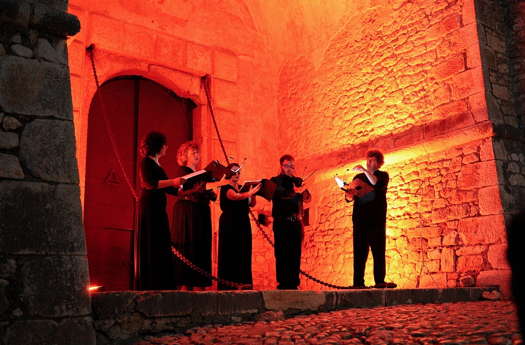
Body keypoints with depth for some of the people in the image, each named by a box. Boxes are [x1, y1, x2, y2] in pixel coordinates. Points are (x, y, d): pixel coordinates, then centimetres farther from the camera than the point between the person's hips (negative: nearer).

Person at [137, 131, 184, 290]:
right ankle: (149, 286, -5)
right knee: (152, 248, -8)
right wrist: (172, 182, -27)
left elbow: (166, 188, 23)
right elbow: (148, 183, -20)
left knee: (161, 248, 6)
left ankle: (161, 286, 8)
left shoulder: (156, 164, 20)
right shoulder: (147, 162, -5)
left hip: (159, 209, 9)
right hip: (149, 209, -9)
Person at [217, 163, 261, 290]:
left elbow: (252, 204, 10)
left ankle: (243, 282, 8)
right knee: (230, 252, -5)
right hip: (230, 224, -6)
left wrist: (253, 192, -8)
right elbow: (236, 196, -25)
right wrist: (250, 193, -39)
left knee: (244, 252, 4)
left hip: (243, 224, 6)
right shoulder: (225, 188, -5)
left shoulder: (242, 188, 15)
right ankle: (228, 283, 0)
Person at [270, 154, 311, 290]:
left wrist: (303, 191, -18)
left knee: (295, 253, 3)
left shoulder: (298, 181, 16)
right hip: (282, 221, -4)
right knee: (282, 253, -5)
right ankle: (283, 283, 0)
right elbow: (279, 192, -18)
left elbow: (307, 197, 3)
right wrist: (293, 191, -33)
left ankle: (294, 283, 9)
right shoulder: (276, 180, 4)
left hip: (296, 221, 4)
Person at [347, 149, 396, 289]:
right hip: (360, 218, 2)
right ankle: (358, 282, -4)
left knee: (378, 249, -5)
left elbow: (376, 183, -13)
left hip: (377, 218, -2)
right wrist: (349, 196, -10)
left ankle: (379, 281, -6)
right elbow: (351, 196, 12)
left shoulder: (383, 175, 10)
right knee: (360, 251, -2)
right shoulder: (358, 177, 18)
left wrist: (365, 171, -23)